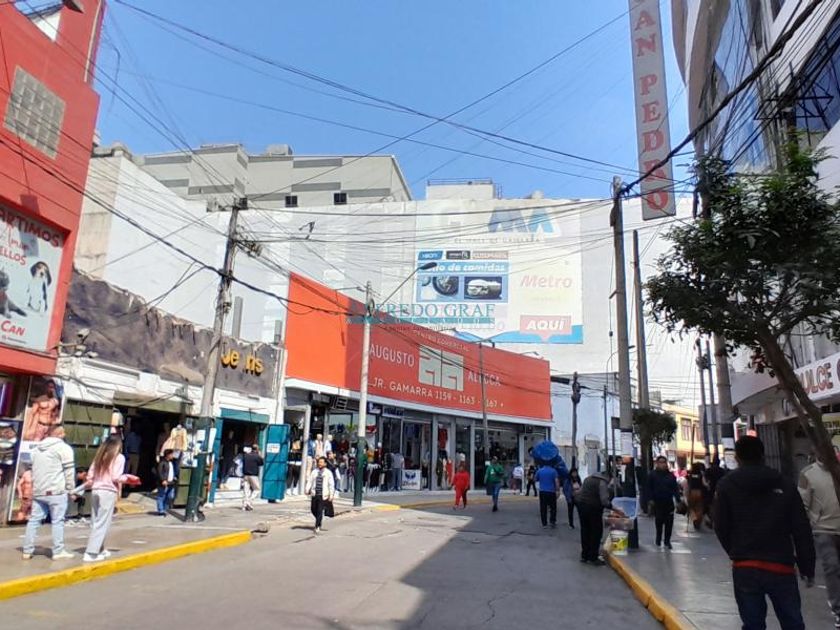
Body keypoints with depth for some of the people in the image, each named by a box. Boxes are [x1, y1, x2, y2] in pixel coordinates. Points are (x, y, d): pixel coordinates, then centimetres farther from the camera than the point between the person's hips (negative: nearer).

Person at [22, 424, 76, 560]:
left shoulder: (36, 448, 17)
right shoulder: (63, 447, -6)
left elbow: (33, 468, 20)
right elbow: (69, 470, -9)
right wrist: (71, 488, -2)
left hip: (38, 491, 7)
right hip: (56, 491, -7)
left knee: (34, 520, 12)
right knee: (57, 521, -3)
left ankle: (27, 551, 15)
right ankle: (58, 551, -1)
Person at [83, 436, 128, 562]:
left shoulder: (99, 456, 12)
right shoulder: (119, 457, -4)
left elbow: (90, 475, 9)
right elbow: (116, 477, -11)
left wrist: (87, 485, 27)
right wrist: (126, 477, 7)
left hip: (96, 491, 6)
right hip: (108, 492, -6)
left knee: (96, 523, 13)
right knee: (102, 524, -2)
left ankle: (100, 549, 25)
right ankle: (91, 553, -5)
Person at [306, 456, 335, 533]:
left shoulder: (328, 473, 1)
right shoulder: (314, 472, 9)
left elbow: (331, 484, 1)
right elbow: (309, 481, 7)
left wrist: (331, 495, -4)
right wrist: (307, 490, -6)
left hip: (323, 495, -3)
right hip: (314, 494, 3)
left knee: (320, 511, -6)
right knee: (313, 509, 9)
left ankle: (317, 527, 2)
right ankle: (319, 520, 36)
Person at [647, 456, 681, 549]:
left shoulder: (671, 475, 6)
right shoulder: (652, 475, -2)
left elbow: (675, 489, 5)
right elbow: (649, 488, -2)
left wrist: (678, 500, -3)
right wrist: (651, 499, -10)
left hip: (669, 502, 2)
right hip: (658, 502, -2)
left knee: (669, 522, 1)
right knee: (659, 521, 7)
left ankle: (667, 541, 11)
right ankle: (658, 539, 24)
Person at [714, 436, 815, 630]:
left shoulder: (727, 485, -2)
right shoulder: (784, 484, 1)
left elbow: (721, 527, 0)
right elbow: (802, 531, 0)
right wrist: (807, 569, 7)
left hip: (744, 568, -1)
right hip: (781, 566, 1)